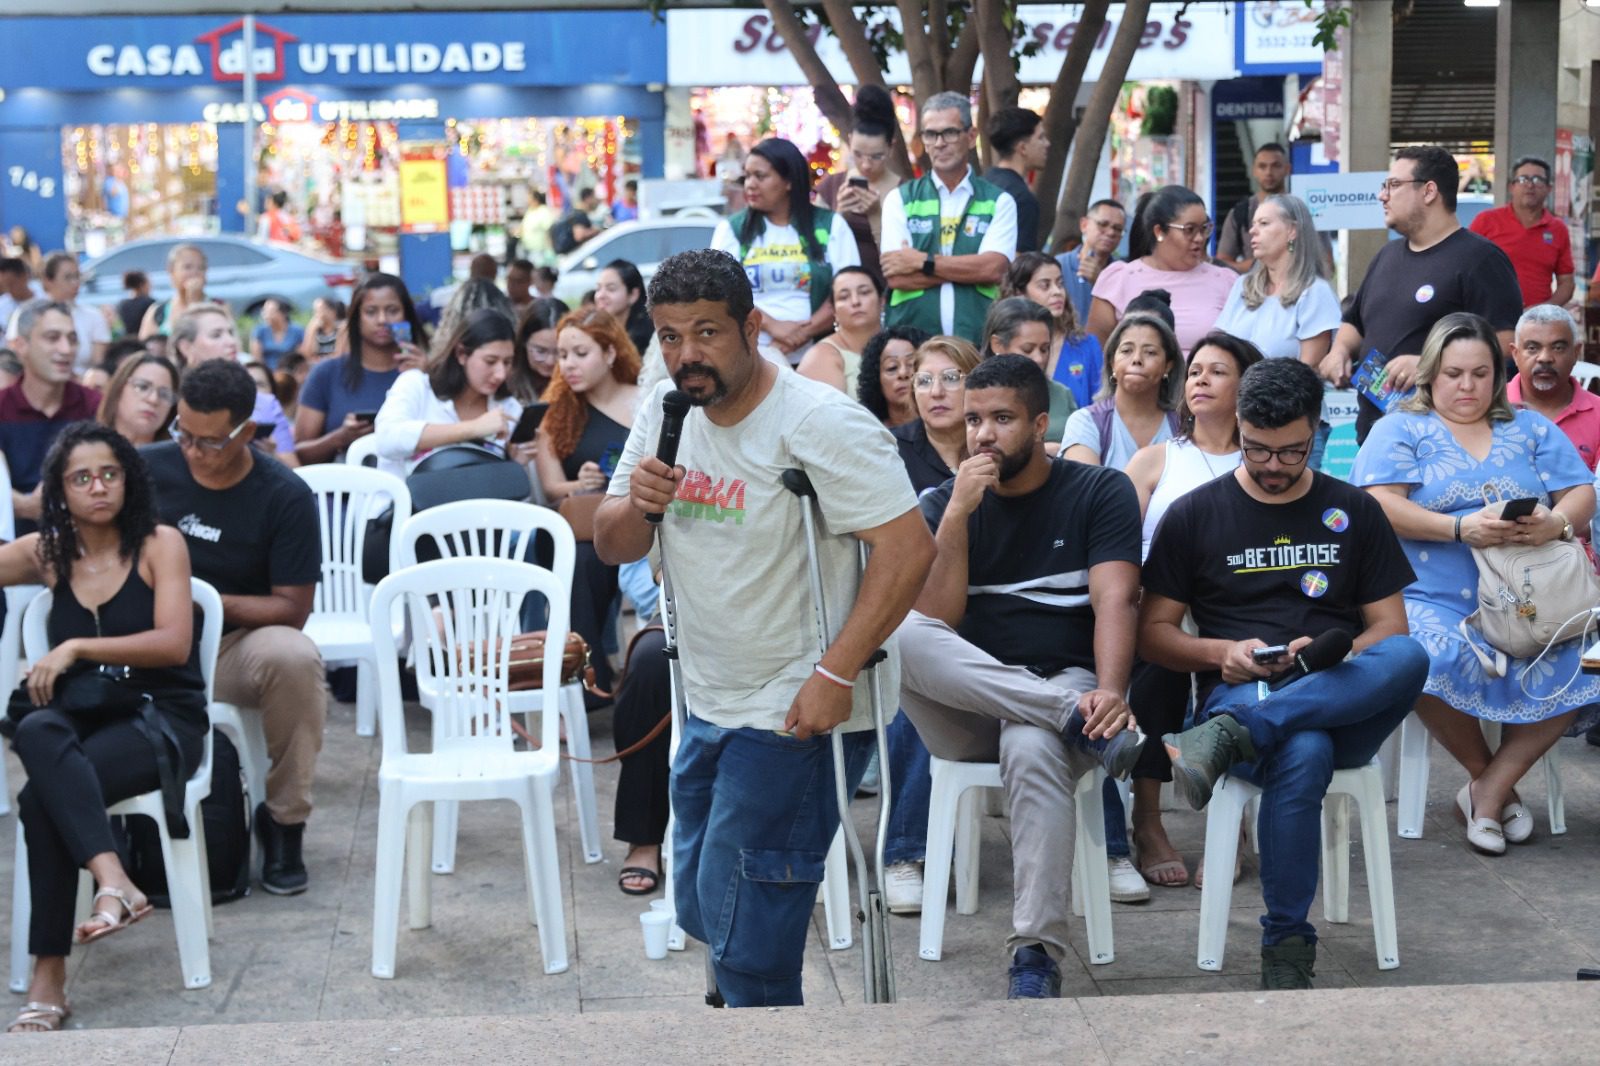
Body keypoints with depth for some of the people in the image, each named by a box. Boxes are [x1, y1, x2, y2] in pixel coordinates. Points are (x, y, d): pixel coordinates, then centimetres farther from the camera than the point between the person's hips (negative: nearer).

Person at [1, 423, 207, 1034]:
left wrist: (76, 648, -14)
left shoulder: (159, 545, -1)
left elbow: (174, 645, -11)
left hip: (163, 720, -3)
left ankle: (49, 982, -29)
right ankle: (114, 882, -44)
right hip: (80, 722, 3)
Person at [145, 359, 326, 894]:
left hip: (239, 641, -1)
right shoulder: (147, 468, -2)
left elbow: (293, 606, -7)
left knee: (294, 659, -37)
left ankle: (284, 822, -16)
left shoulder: (286, 497, -8)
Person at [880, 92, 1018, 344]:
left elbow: (994, 269, -6)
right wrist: (970, 269, -6)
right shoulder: (900, 199, 9)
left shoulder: (998, 202, 9)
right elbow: (895, 276, -4)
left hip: (977, 340, 0)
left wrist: (923, 261, -7)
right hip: (910, 340, 0)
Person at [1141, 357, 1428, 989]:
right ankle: (1286, 945, -29)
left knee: (1408, 656, -35)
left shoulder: (1354, 511, 16)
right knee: (1302, 755, -40)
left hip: (1342, 701, 2)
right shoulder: (1194, 515, 12)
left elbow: (1390, 630, 12)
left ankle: (1228, 739, -43)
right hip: (1238, 695, -2)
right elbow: (1152, 633, 10)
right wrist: (1222, 652, -10)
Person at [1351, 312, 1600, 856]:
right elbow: (1380, 506, -6)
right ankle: (1487, 775, -8)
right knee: (1433, 658, -36)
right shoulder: (1400, 430, 10)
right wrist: (1460, 529, -19)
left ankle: (1488, 790, -13)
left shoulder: (1531, 429, 20)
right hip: (1433, 600, -2)